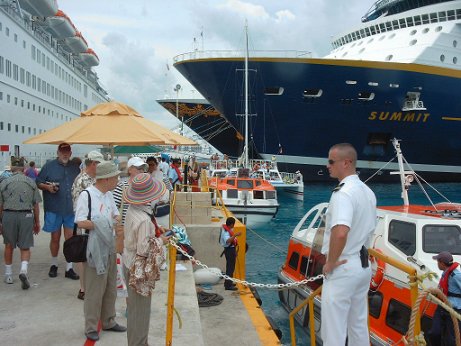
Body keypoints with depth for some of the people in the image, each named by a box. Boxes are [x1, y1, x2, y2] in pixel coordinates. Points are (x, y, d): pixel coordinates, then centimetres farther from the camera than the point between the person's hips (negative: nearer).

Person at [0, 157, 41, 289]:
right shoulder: (31, 182, 4)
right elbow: (36, 205, 5)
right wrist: (37, 222, 13)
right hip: (26, 216, 0)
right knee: (25, 247, 7)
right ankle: (24, 270, -15)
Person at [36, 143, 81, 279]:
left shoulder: (75, 167, 9)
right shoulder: (49, 166, 1)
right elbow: (38, 183, 4)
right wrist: (47, 186, -16)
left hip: (71, 209, 2)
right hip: (54, 209, -2)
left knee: (70, 238, 2)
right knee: (55, 238, 9)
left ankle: (69, 268, 10)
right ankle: (54, 265, 27)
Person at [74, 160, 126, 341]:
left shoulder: (109, 195, 8)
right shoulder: (87, 195, -16)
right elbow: (81, 223, -22)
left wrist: (116, 219, -5)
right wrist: (104, 224, -19)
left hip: (109, 247, 8)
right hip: (94, 249, -8)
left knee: (110, 288, 17)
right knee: (94, 290, 2)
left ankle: (108, 321, 32)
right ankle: (91, 327, 16)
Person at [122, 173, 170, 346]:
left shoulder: (131, 210, -2)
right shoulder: (144, 219, -29)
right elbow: (143, 250, -26)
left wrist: (155, 233, 4)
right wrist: (160, 241, -13)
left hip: (129, 263, 9)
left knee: (135, 306, 23)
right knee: (140, 309, 8)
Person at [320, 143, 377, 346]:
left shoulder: (344, 193, -20)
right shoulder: (368, 192, 8)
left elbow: (340, 232, -35)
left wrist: (330, 263, -21)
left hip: (343, 268, -9)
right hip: (363, 266, 9)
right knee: (358, 326, 18)